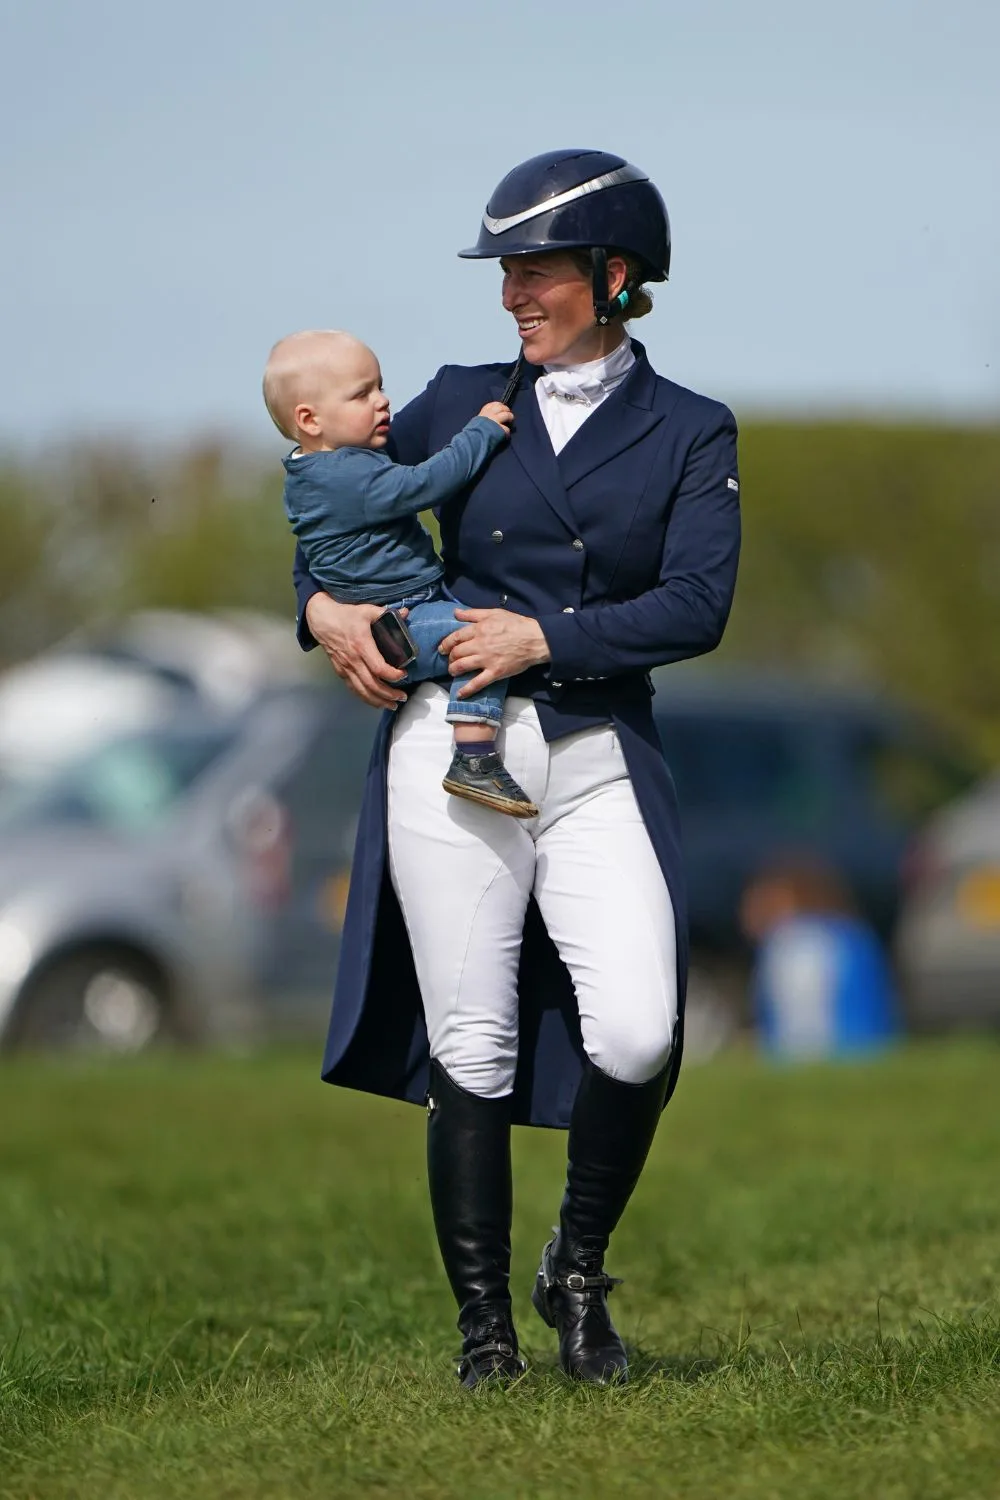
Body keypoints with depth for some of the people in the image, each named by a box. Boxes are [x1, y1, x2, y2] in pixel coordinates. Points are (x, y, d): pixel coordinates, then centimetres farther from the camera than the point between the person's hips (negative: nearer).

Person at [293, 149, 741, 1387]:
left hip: (598, 764, -1)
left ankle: (578, 1271, 8)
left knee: (638, 1036, -17)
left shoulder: (690, 434, 6)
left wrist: (543, 637, -14)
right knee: (471, 1049, -2)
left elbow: (697, 608, -6)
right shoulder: (461, 403, 11)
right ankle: (483, 1323, 9)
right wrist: (322, 607, 4)